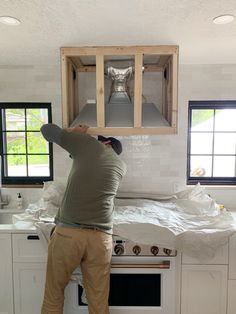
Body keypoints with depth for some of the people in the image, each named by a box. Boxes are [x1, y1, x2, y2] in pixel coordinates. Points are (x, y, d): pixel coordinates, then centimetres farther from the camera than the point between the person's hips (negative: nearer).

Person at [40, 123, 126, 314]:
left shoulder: (88, 144, 6)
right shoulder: (122, 166, 16)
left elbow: (47, 130, 12)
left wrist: (74, 134, 28)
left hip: (68, 232, -2)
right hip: (101, 237, 3)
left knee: (54, 294, 19)